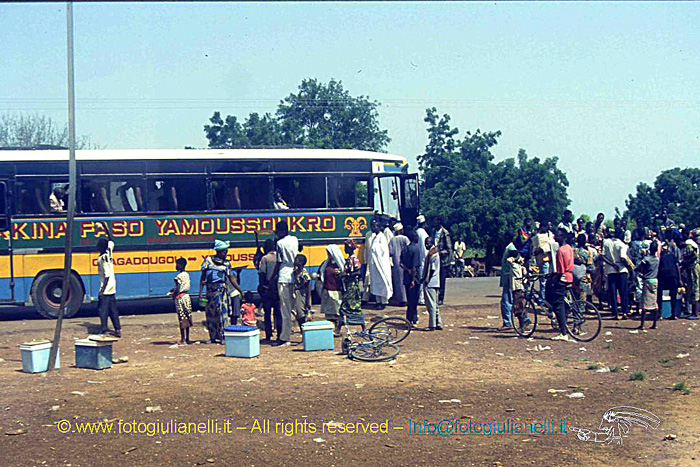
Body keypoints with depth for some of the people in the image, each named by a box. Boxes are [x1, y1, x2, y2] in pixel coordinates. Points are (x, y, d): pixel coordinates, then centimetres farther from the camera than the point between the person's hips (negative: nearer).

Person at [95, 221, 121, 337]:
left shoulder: (102, 259, -18)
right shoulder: (109, 252, 2)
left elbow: (107, 275, -21)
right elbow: (111, 240, 21)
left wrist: (102, 290, -20)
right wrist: (106, 228, 26)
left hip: (106, 288, -8)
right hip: (112, 287, 8)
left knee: (102, 309, -3)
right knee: (113, 309, 14)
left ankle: (104, 330, -4)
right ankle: (117, 330, 16)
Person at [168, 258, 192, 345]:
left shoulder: (179, 276, -16)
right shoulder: (186, 274, 11)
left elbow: (177, 289, -17)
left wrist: (173, 295, -1)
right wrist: (173, 290, 11)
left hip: (180, 298, -9)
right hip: (186, 296, 9)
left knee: (182, 319, -5)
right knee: (186, 318, 12)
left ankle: (183, 340, -3)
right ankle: (187, 338, 17)